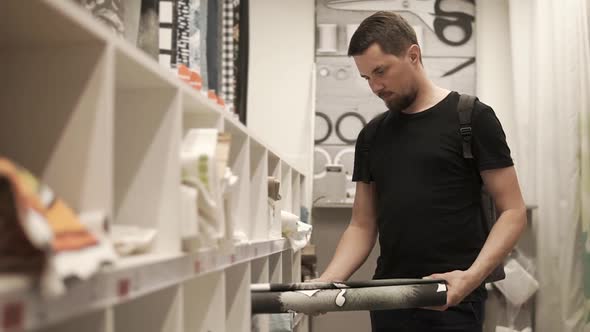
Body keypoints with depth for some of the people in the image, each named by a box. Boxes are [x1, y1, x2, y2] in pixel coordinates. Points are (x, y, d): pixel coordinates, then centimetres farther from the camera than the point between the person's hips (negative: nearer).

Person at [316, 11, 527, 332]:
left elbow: (512, 211, -5)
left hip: (451, 301, -4)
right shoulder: (372, 135, 10)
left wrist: (472, 277, -20)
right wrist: (326, 282, -5)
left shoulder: (471, 118, -3)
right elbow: (363, 225, 11)